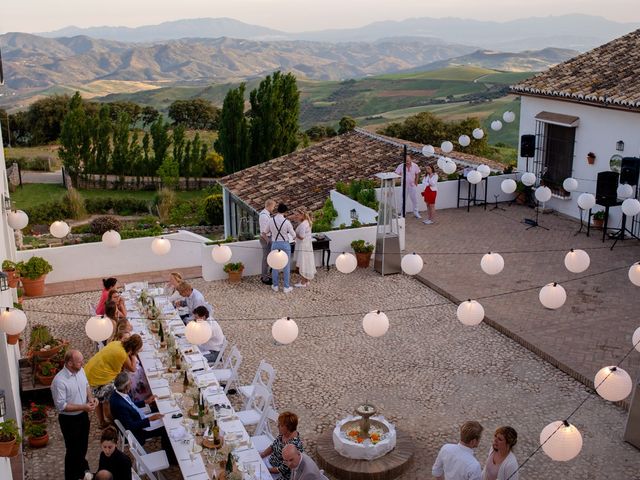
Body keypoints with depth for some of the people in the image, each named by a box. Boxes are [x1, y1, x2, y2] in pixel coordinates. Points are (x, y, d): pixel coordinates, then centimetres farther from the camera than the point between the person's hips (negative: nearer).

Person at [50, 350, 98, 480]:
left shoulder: (80, 370, -8)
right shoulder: (59, 381, -31)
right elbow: (61, 406, -26)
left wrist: (91, 397, -8)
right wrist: (83, 407, -28)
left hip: (83, 415, 7)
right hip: (69, 419, -7)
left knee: (83, 444, 27)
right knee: (72, 449, 11)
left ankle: (81, 465, 53)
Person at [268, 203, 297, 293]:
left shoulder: (271, 221, -9)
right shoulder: (287, 222, -18)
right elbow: (293, 235, -9)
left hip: (275, 245, 2)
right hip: (285, 245, -2)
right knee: (286, 266, 10)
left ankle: (275, 286, 25)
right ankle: (286, 287, 15)